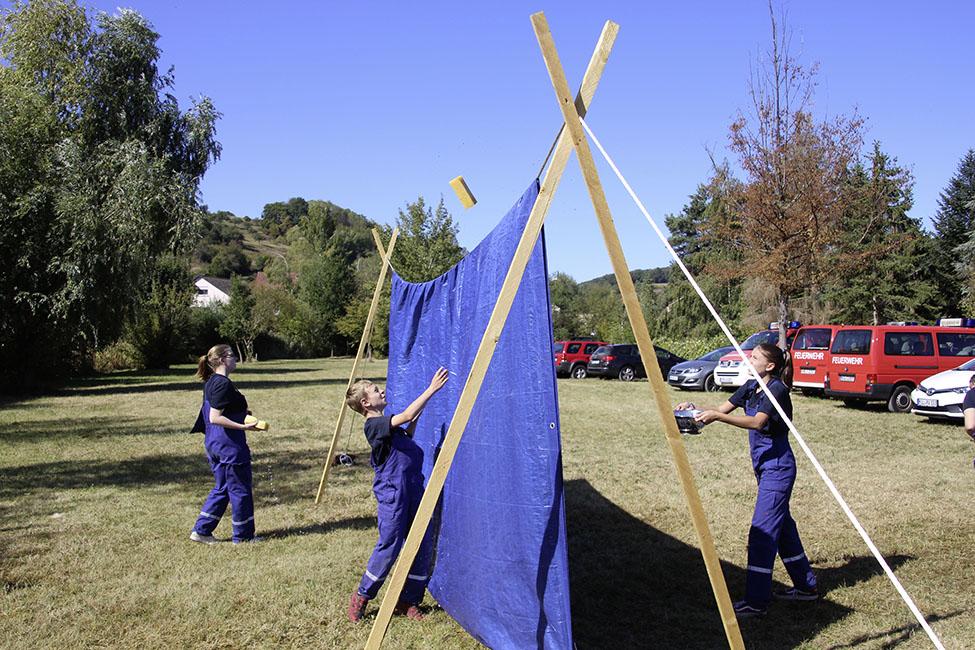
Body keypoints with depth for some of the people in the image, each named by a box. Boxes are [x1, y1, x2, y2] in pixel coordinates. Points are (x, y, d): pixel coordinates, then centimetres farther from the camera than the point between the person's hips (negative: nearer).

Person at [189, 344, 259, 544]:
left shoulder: (211, 382, 12)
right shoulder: (223, 384, -19)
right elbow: (215, 418, -24)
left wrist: (240, 414, 17)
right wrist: (243, 426, -27)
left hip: (214, 443, 10)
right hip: (229, 444, -10)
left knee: (222, 488, 19)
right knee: (241, 490, 4)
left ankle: (201, 531, 20)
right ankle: (243, 536, 14)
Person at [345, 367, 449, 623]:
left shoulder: (386, 425, 15)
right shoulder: (374, 425, -13)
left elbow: (406, 436, 32)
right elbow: (406, 416, -25)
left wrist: (415, 419, 16)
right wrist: (431, 389, -23)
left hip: (413, 493, 9)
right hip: (392, 496, -9)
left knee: (421, 549, 9)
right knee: (388, 548, -1)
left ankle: (408, 601, 21)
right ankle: (361, 597, 18)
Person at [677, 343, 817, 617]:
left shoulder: (778, 389, -18)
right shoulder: (751, 387, 9)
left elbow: (757, 422, -31)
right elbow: (723, 409, 6)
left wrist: (717, 417, -39)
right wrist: (696, 409, -12)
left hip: (777, 468, -9)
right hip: (764, 466, 9)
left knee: (762, 531, -9)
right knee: (782, 525, 17)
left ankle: (756, 602, -3)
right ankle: (806, 586, 31)